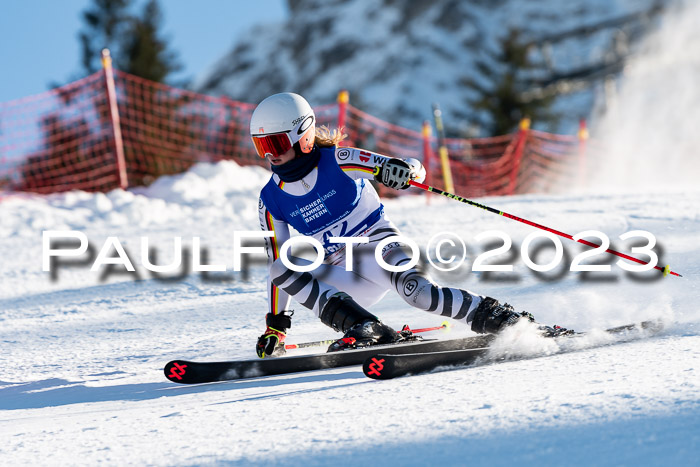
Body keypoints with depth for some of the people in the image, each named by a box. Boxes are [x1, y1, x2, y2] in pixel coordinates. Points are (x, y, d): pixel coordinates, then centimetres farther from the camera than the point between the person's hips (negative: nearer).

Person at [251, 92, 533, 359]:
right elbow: (277, 264, 8)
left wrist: (402, 171, -38)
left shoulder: (337, 161, -11)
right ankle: (365, 329, -29)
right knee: (283, 270, -22)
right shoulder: (271, 201, 1)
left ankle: (495, 317, -24)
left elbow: (415, 170, -13)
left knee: (414, 289, -35)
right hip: (343, 274, 5)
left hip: (377, 246, -5)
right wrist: (275, 326, 5)